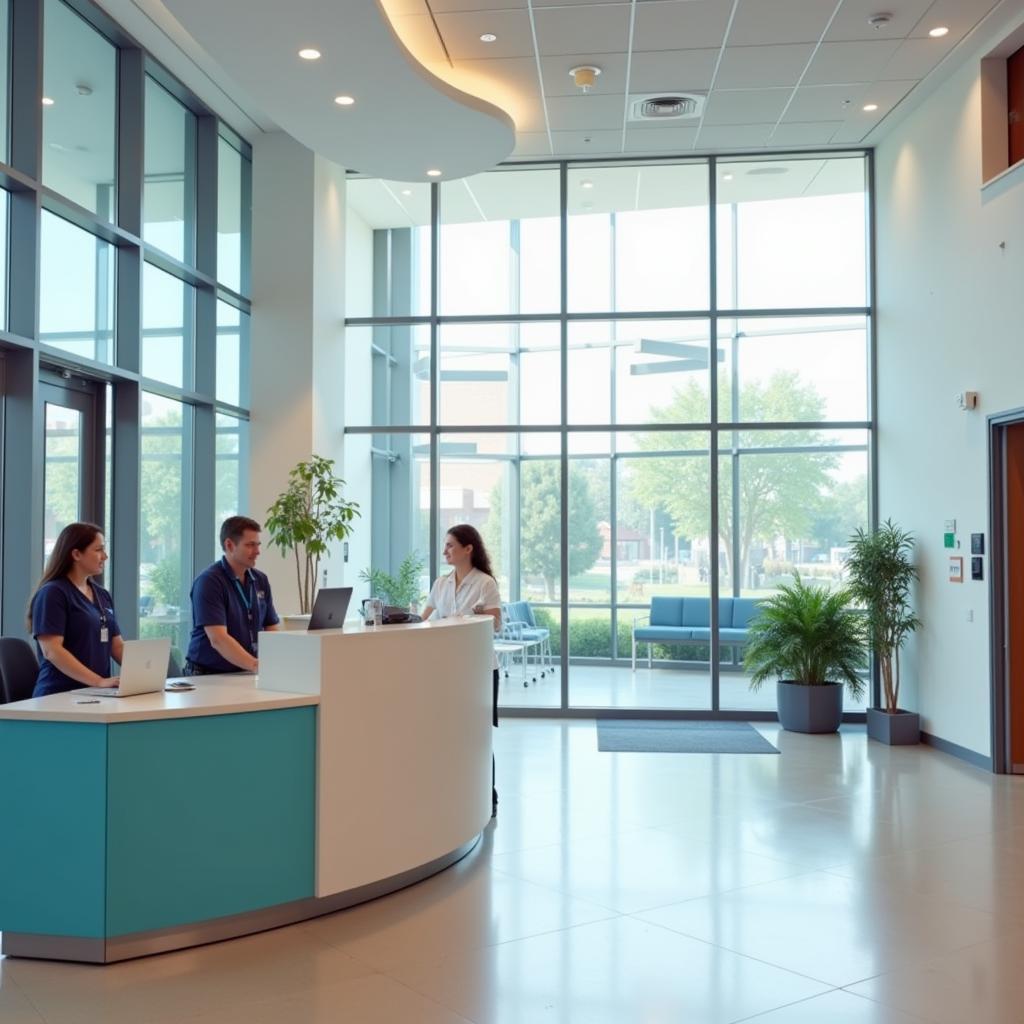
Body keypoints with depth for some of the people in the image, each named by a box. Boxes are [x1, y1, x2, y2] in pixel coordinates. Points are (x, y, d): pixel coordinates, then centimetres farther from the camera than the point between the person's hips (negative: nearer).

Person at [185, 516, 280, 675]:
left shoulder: (261, 580, 9)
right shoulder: (209, 581, -11)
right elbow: (218, 639, -21)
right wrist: (257, 665, -31)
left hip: (245, 674, 6)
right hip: (208, 675, -6)